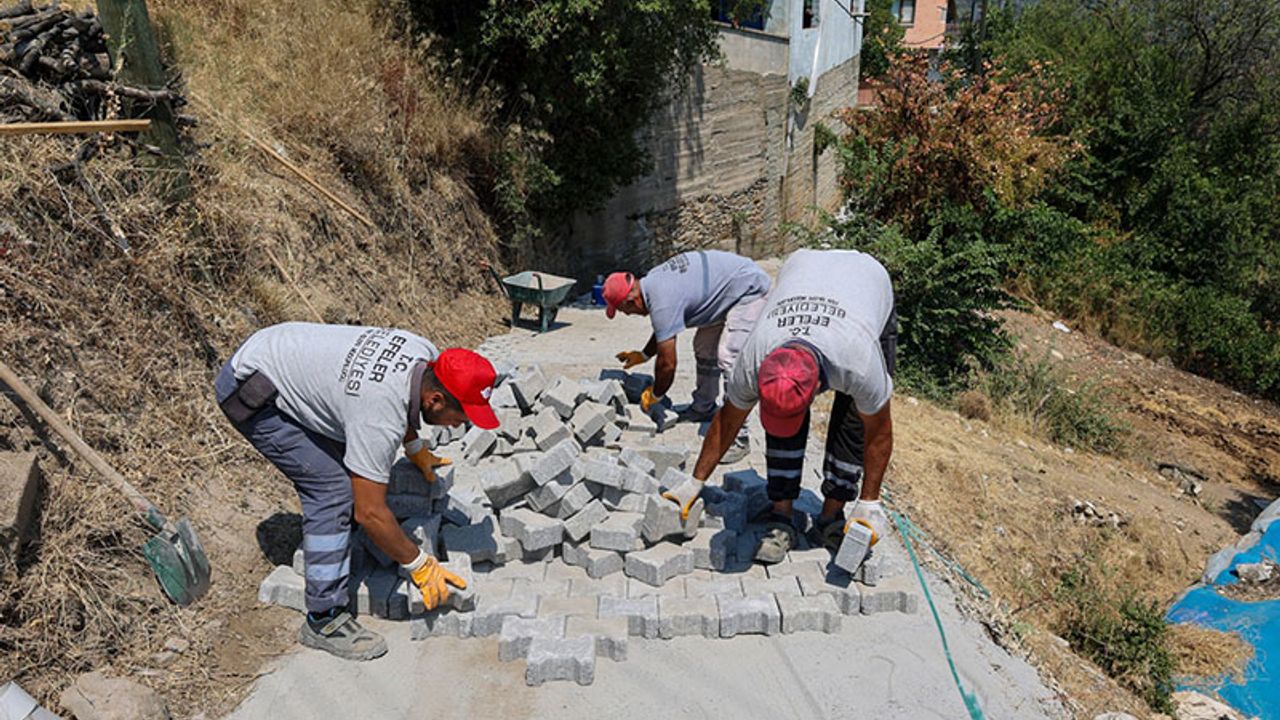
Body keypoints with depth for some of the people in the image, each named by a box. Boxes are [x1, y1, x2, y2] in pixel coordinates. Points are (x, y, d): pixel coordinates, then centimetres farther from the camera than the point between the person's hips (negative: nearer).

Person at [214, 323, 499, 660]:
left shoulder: (427, 356, -10)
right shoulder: (379, 417, -33)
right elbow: (370, 513, -25)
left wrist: (416, 449, 22)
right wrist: (419, 565, -13)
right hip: (248, 392, -9)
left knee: (343, 466, 13)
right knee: (332, 488, -13)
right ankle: (324, 620, -4)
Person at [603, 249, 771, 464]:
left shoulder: (662, 302, -28)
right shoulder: (652, 282, 1)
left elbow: (667, 363, -20)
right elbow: (665, 331, 21)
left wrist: (654, 396, -5)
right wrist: (643, 355, 24)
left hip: (750, 288, -11)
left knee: (729, 358, -19)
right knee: (705, 348, 19)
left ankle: (737, 438, -16)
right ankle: (703, 408, 34)